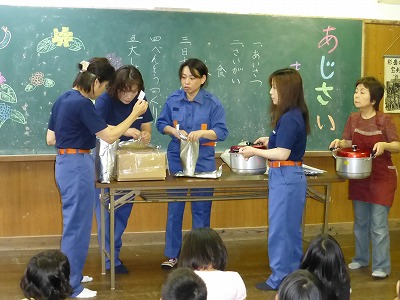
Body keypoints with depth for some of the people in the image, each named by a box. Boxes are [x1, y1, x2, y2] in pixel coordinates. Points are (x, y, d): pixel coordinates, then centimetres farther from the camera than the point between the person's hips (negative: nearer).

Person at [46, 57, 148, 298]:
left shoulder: (63, 100, 9)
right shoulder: (82, 104, -18)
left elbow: (50, 139, 13)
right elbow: (110, 136, -15)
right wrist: (135, 114, -7)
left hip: (65, 163, 10)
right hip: (78, 165, -10)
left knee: (74, 221, 20)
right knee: (78, 224, -1)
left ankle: (71, 275, 33)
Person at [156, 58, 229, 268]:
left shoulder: (213, 103, -6)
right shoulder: (173, 100, 1)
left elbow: (221, 132, -8)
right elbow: (161, 123, 10)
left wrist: (201, 133, -24)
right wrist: (174, 131, -10)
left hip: (203, 162, -2)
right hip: (176, 160, 2)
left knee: (201, 210, 6)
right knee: (174, 208, 7)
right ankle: (172, 255, 20)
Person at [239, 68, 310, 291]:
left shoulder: (289, 119, -19)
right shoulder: (296, 115, 10)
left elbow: (282, 154, -20)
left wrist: (254, 152, -11)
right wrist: (271, 141, 16)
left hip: (285, 178, -10)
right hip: (292, 176, 10)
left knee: (279, 228, -1)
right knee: (292, 229, 17)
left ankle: (279, 279, 8)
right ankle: (294, 273, 28)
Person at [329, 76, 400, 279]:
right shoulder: (353, 119, 2)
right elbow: (349, 143, 8)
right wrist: (340, 142, -13)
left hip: (381, 178, -5)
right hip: (358, 177, 5)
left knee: (378, 224, -3)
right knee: (360, 222, 16)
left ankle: (381, 266, 6)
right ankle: (361, 258, 31)